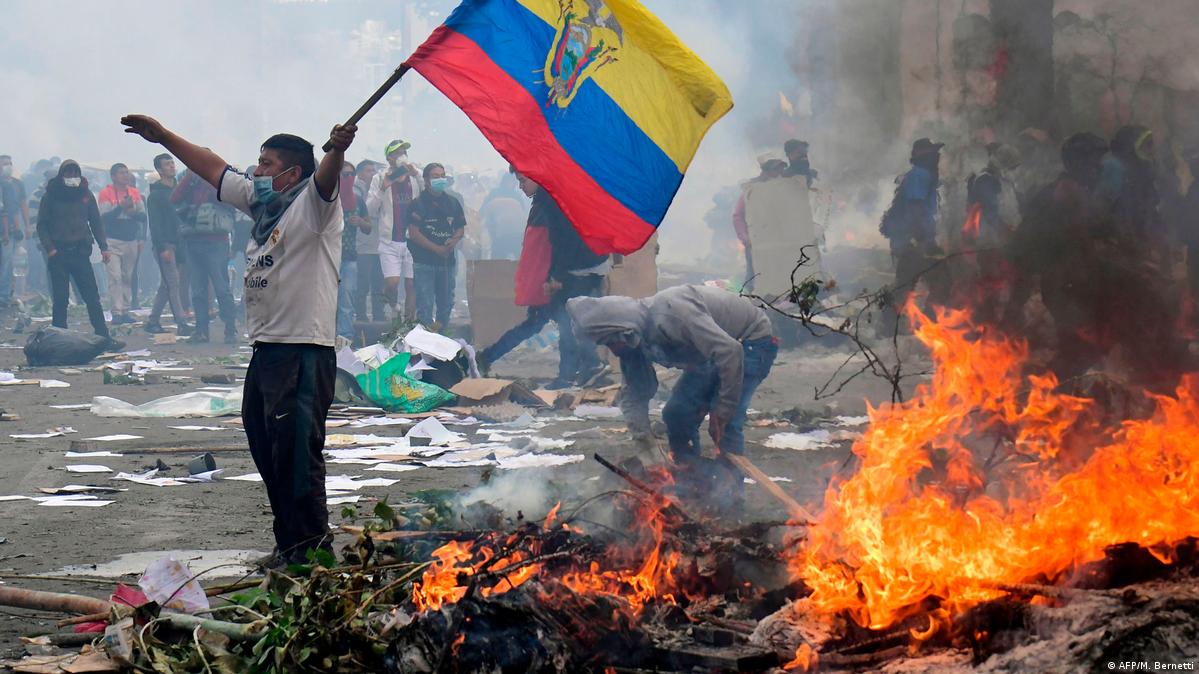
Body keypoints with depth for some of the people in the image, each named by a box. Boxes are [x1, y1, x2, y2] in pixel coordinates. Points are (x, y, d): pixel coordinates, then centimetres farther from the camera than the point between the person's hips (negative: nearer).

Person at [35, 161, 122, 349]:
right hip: (58, 254, -2)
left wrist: (103, 247, 3)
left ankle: (104, 338, -1)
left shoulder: (85, 194, 8)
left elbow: (96, 222, 12)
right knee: (60, 299, 0)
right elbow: (42, 225, 2)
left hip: (80, 253, 2)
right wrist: (49, 248, -11)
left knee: (93, 298, -1)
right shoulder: (51, 196, 1)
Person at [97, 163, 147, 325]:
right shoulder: (106, 193, -3)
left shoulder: (135, 193, 10)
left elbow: (143, 216, 10)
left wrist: (133, 212, -10)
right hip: (112, 241, -4)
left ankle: (125, 311, 7)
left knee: (128, 278, 4)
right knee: (115, 277, -10)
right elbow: (104, 217, -11)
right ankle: (116, 313, -12)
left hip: (132, 241, 4)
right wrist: (121, 207, -21)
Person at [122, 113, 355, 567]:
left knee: (297, 454, -11)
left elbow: (326, 179, -31)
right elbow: (213, 168, 27)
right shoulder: (259, 200, 17)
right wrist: (162, 136, 31)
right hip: (265, 349, 10)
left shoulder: (312, 203, -8)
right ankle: (289, 545, 23)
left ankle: (313, 550, -5)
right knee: (268, 455, 14)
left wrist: (337, 150, -53)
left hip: (305, 354, -10)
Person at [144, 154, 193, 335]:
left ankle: (153, 321, 17)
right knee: (173, 283, -10)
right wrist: (162, 248, -18)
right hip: (164, 245, -7)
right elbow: (155, 223, -11)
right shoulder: (155, 194, -6)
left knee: (166, 285, 10)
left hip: (177, 243, 7)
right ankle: (181, 324, -14)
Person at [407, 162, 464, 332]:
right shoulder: (418, 204, -5)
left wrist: (454, 240, -7)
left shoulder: (452, 203, 11)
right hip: (424, 262, -5)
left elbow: (460, 228, 16)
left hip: (447, 261, 5)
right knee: (425, 306, -7)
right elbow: (414, 233, -12)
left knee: (446, 303, 11)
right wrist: (437, 249, -15)